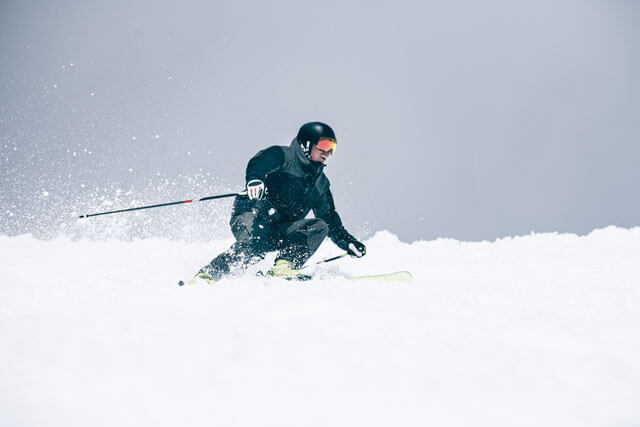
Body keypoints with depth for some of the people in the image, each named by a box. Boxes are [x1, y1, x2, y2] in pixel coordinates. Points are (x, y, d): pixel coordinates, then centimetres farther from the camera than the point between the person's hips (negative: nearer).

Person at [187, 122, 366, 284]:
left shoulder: (320, 182, 22)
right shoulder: (283, 156, 1)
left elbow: (330, 218, 29)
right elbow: (259, 163, -20)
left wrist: (348, 242, 19)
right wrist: (255, 179, -43)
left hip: (281, 232, 7)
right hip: (253, 216, -7)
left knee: (320, 226, -14)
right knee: (254, 245, -36)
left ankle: (284, 266, -27)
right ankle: (207, 274, -30)